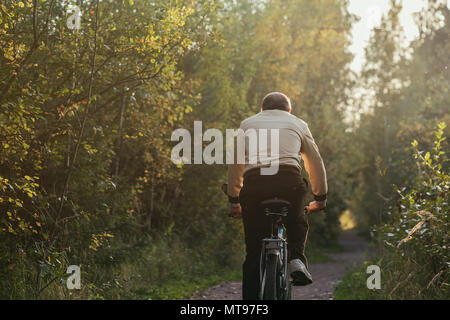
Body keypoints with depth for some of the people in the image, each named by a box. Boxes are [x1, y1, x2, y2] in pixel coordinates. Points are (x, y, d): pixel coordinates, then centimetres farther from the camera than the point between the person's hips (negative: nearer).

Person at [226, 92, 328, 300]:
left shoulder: (247, 124, 29)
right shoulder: (298, 124, 27)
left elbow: (235, 166, 28)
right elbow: (316, 163, 29)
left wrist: (233, 201, 35)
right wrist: (320, 198, 39)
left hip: (254, 183, 1)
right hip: (289, 180, 0)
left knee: (253, 251, 9)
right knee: (297, 222, 28)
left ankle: (251, 298, 6)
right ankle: (297, 258, 3)